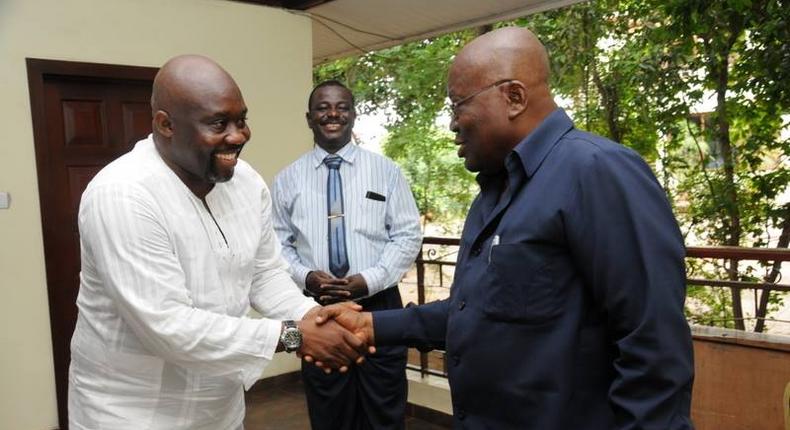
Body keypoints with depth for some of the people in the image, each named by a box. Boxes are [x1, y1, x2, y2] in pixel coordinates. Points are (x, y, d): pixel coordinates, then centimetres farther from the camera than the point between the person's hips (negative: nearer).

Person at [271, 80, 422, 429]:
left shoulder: (385, 170, 2)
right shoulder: (287, 180, 4)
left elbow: (408, 235, -1)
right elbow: (278, 244, 6)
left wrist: (369, 279, -14)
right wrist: (305, 276, -13)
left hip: (378, 307, 0)